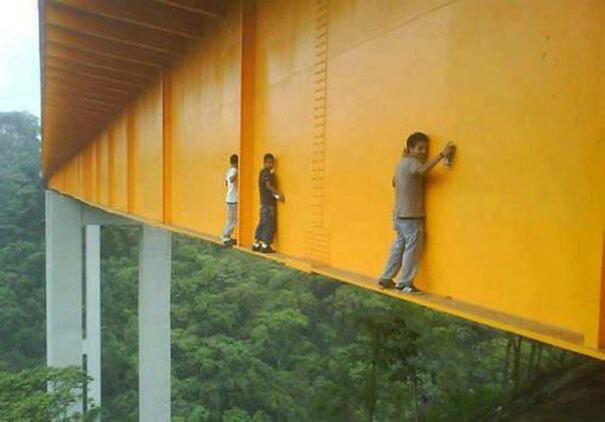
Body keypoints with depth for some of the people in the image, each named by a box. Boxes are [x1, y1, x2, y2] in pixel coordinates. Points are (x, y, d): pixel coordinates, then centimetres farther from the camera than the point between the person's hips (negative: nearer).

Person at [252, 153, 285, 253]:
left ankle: (256, 244, 17)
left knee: (263, 223, 14)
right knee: (269, 224, -6)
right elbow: (268, 185, -27)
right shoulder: (267, 173, -12)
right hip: (269, 202, -9)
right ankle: (265, 246, -5)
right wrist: (278, 193, -34)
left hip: (264, 202, 9)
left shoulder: (262, 172, 17)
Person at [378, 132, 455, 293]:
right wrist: (442, 154, -39)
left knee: (399, 247, 15)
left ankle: (386, 278, 20)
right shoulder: (411, 162, -14)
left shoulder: (402, 163, 14)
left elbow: (394, 182, 27)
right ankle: (404, 283, 6)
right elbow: (423, 170, -37)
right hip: (411, 216, -9)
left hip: (400, 215, 9)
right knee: (412, 249, -1)